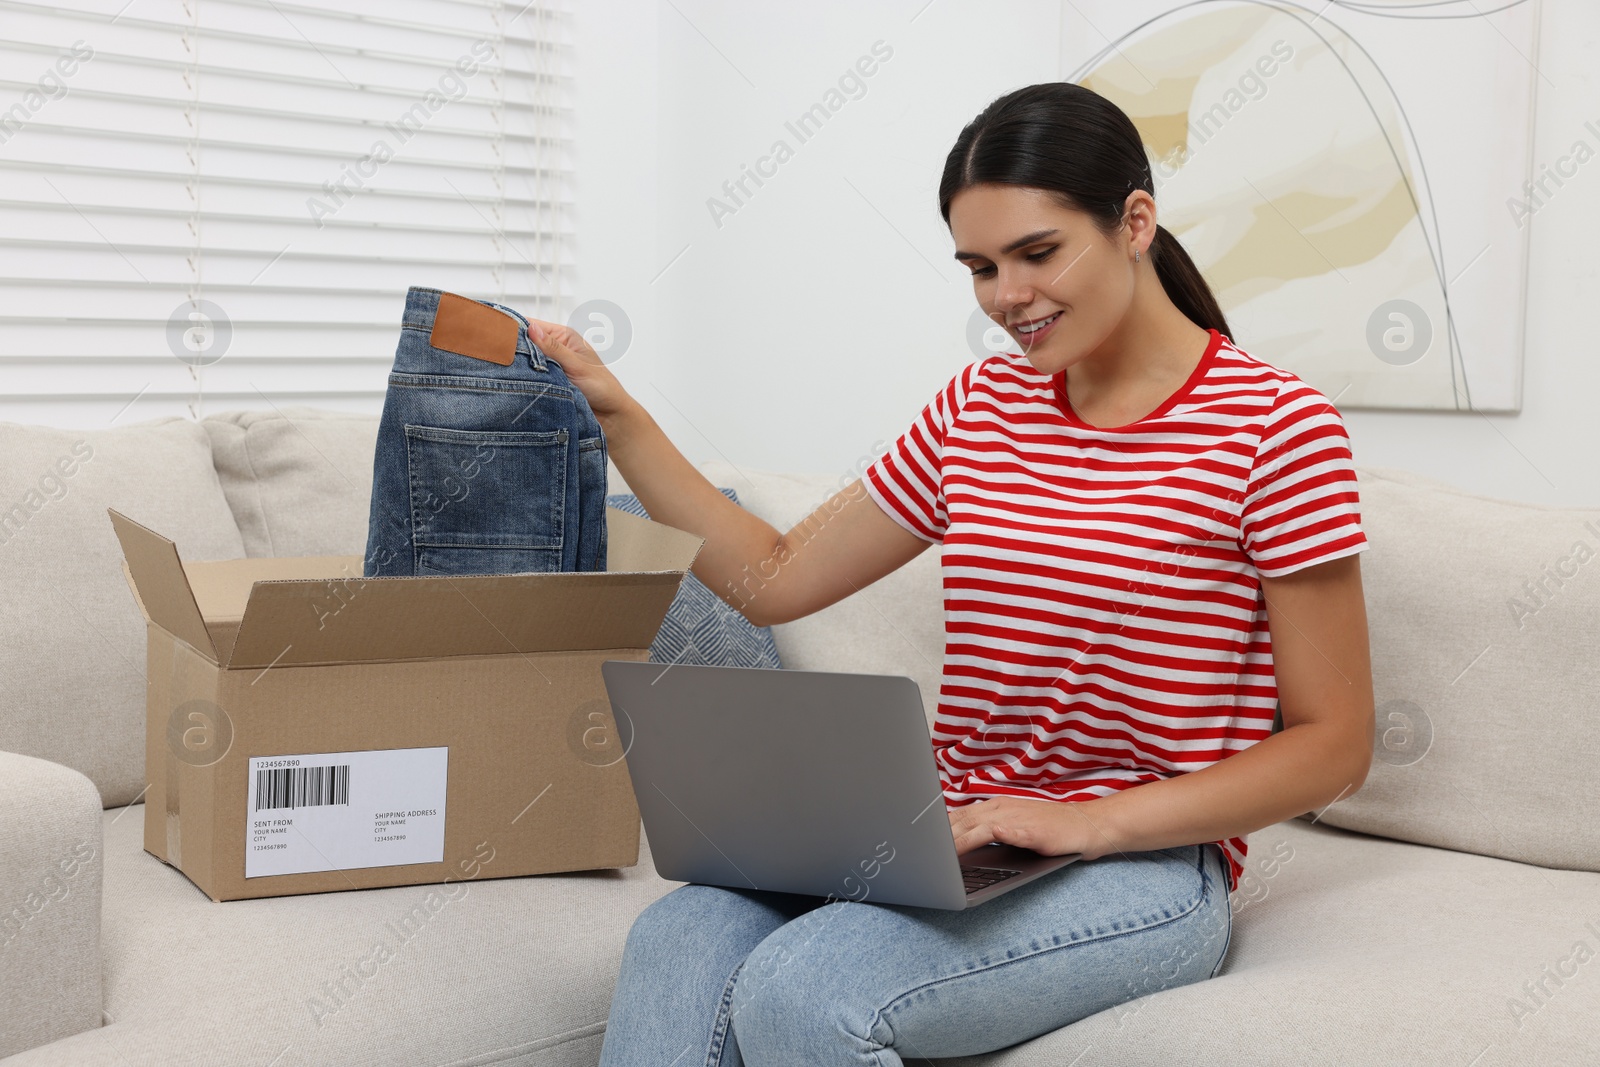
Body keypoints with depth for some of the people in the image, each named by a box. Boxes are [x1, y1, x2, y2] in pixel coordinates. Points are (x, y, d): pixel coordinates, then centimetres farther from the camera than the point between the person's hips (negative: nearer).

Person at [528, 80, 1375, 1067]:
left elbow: (1335, 747, -6)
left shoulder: (1274, 425, -6)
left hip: (1144, 867, -4)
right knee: (679, 938, -26)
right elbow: (775, 580, 16)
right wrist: (617, 415, 9)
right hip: (956, 843, 5)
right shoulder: (981, 406, 12)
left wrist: (1092, 822, -17)